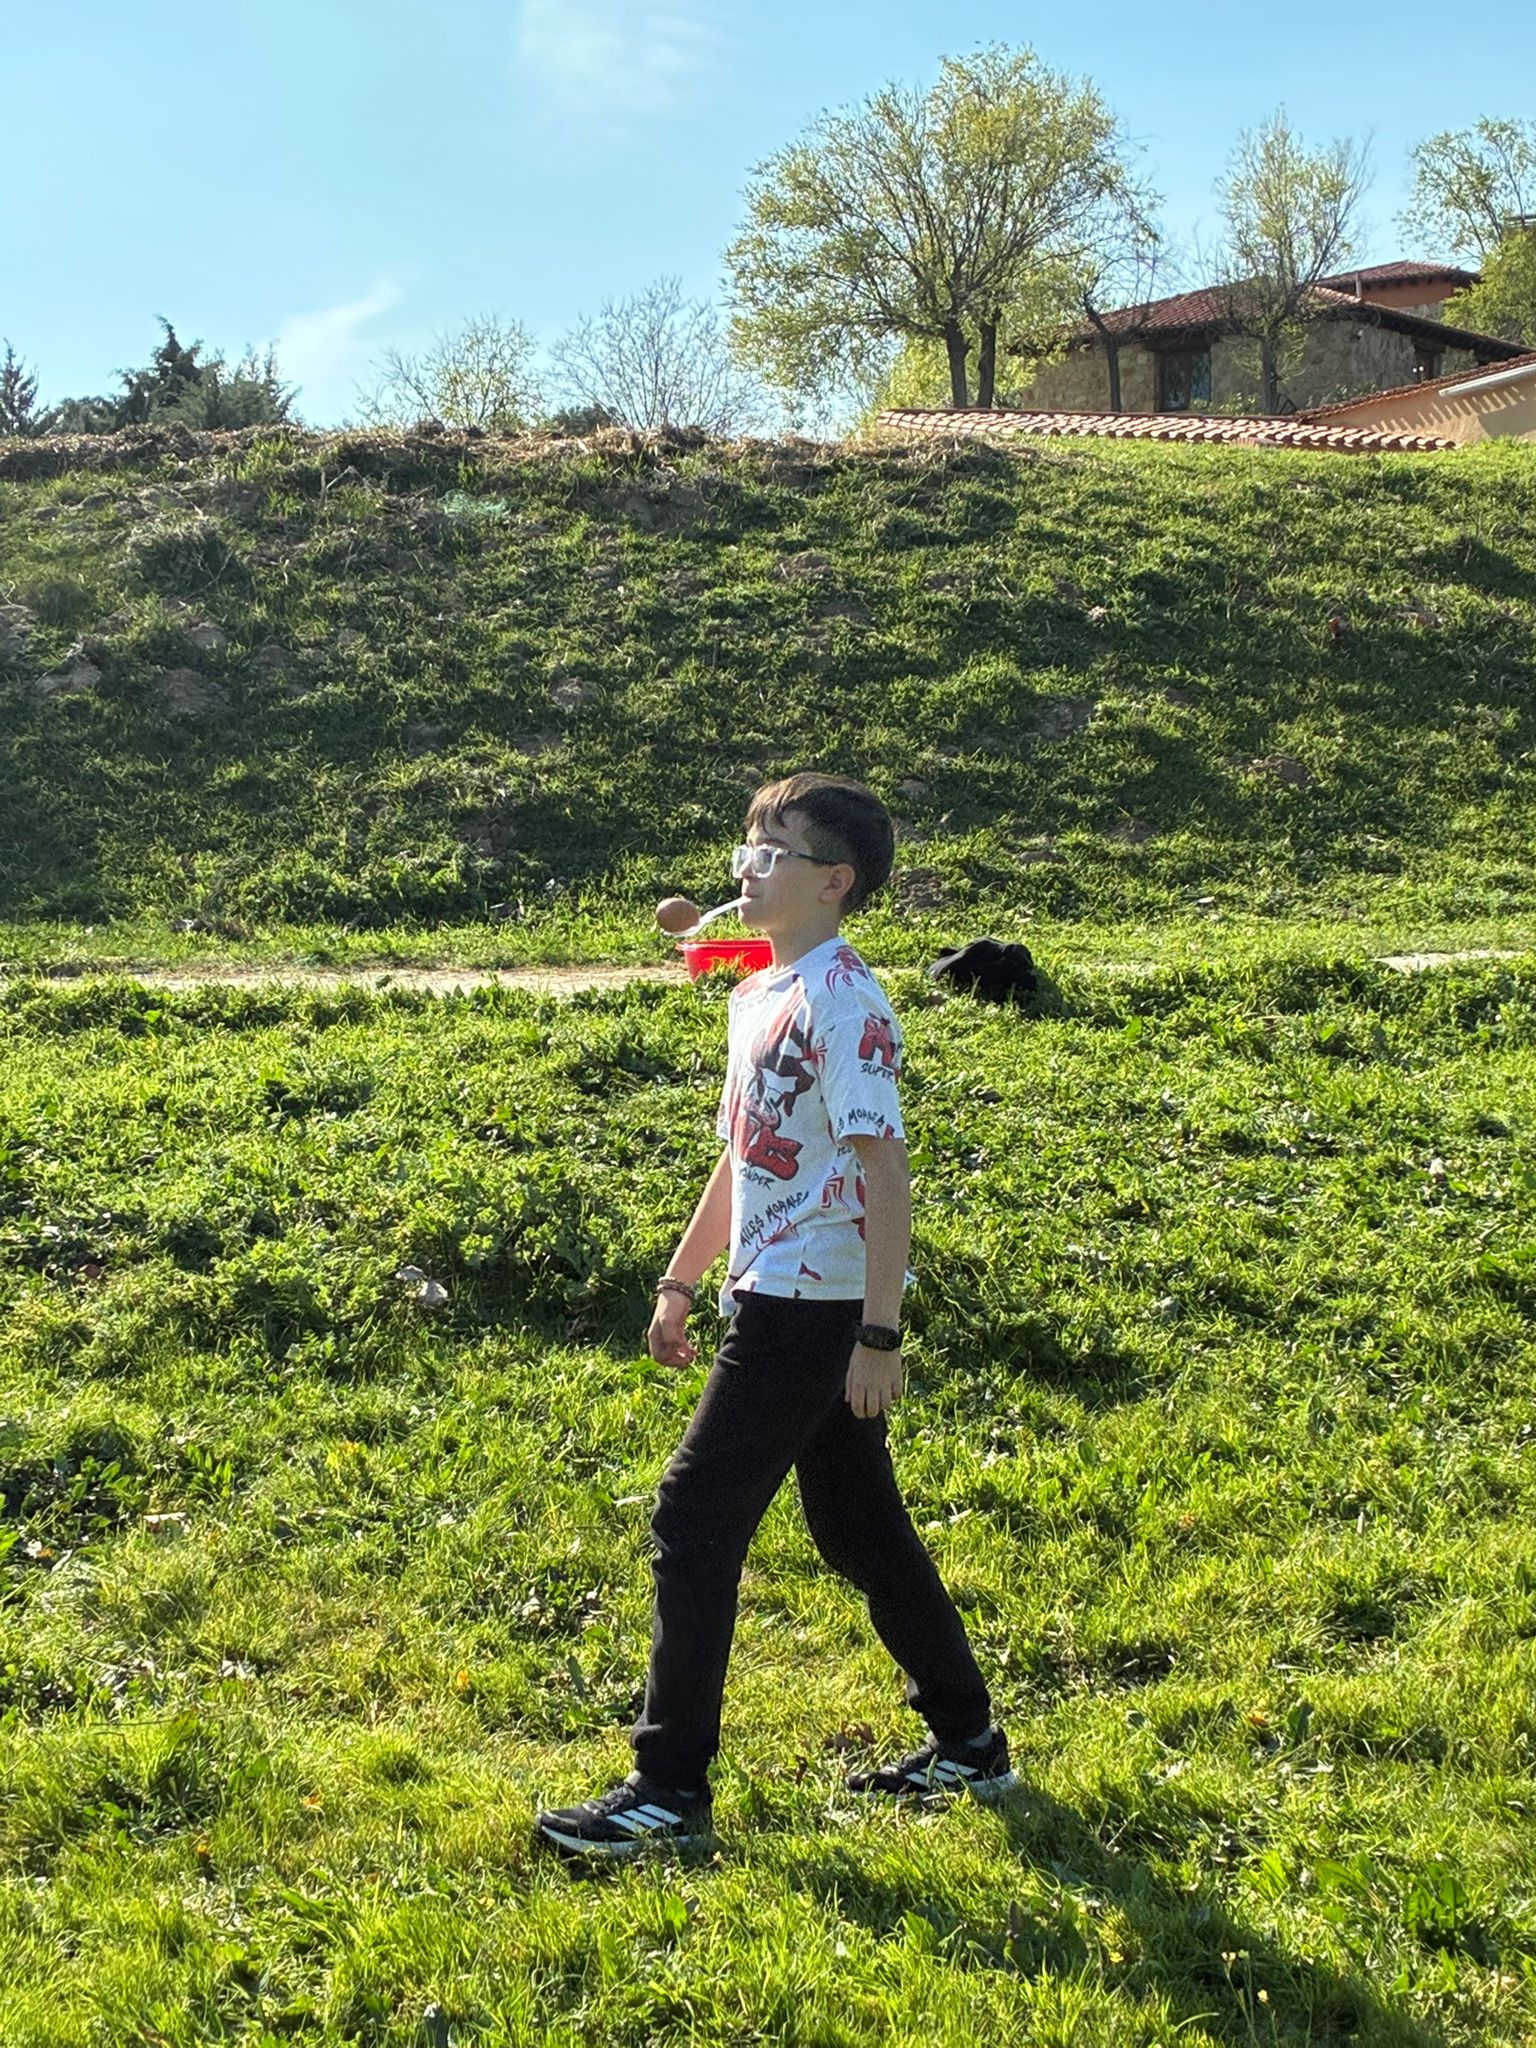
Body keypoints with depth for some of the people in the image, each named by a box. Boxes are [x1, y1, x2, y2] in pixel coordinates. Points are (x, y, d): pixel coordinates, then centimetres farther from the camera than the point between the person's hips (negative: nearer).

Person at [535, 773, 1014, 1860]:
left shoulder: (841, 1001, -16)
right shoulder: (761, 993, 13)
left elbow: (884, 1171, -21)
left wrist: (879, 1333, -23)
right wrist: (680, 1281, 22)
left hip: (812, 1310, -10)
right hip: (787, 1303, 10)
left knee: (695, 1521, -6)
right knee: (858, 1524, 17)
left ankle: (670, 1788, 4)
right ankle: (968, 1741, 29)